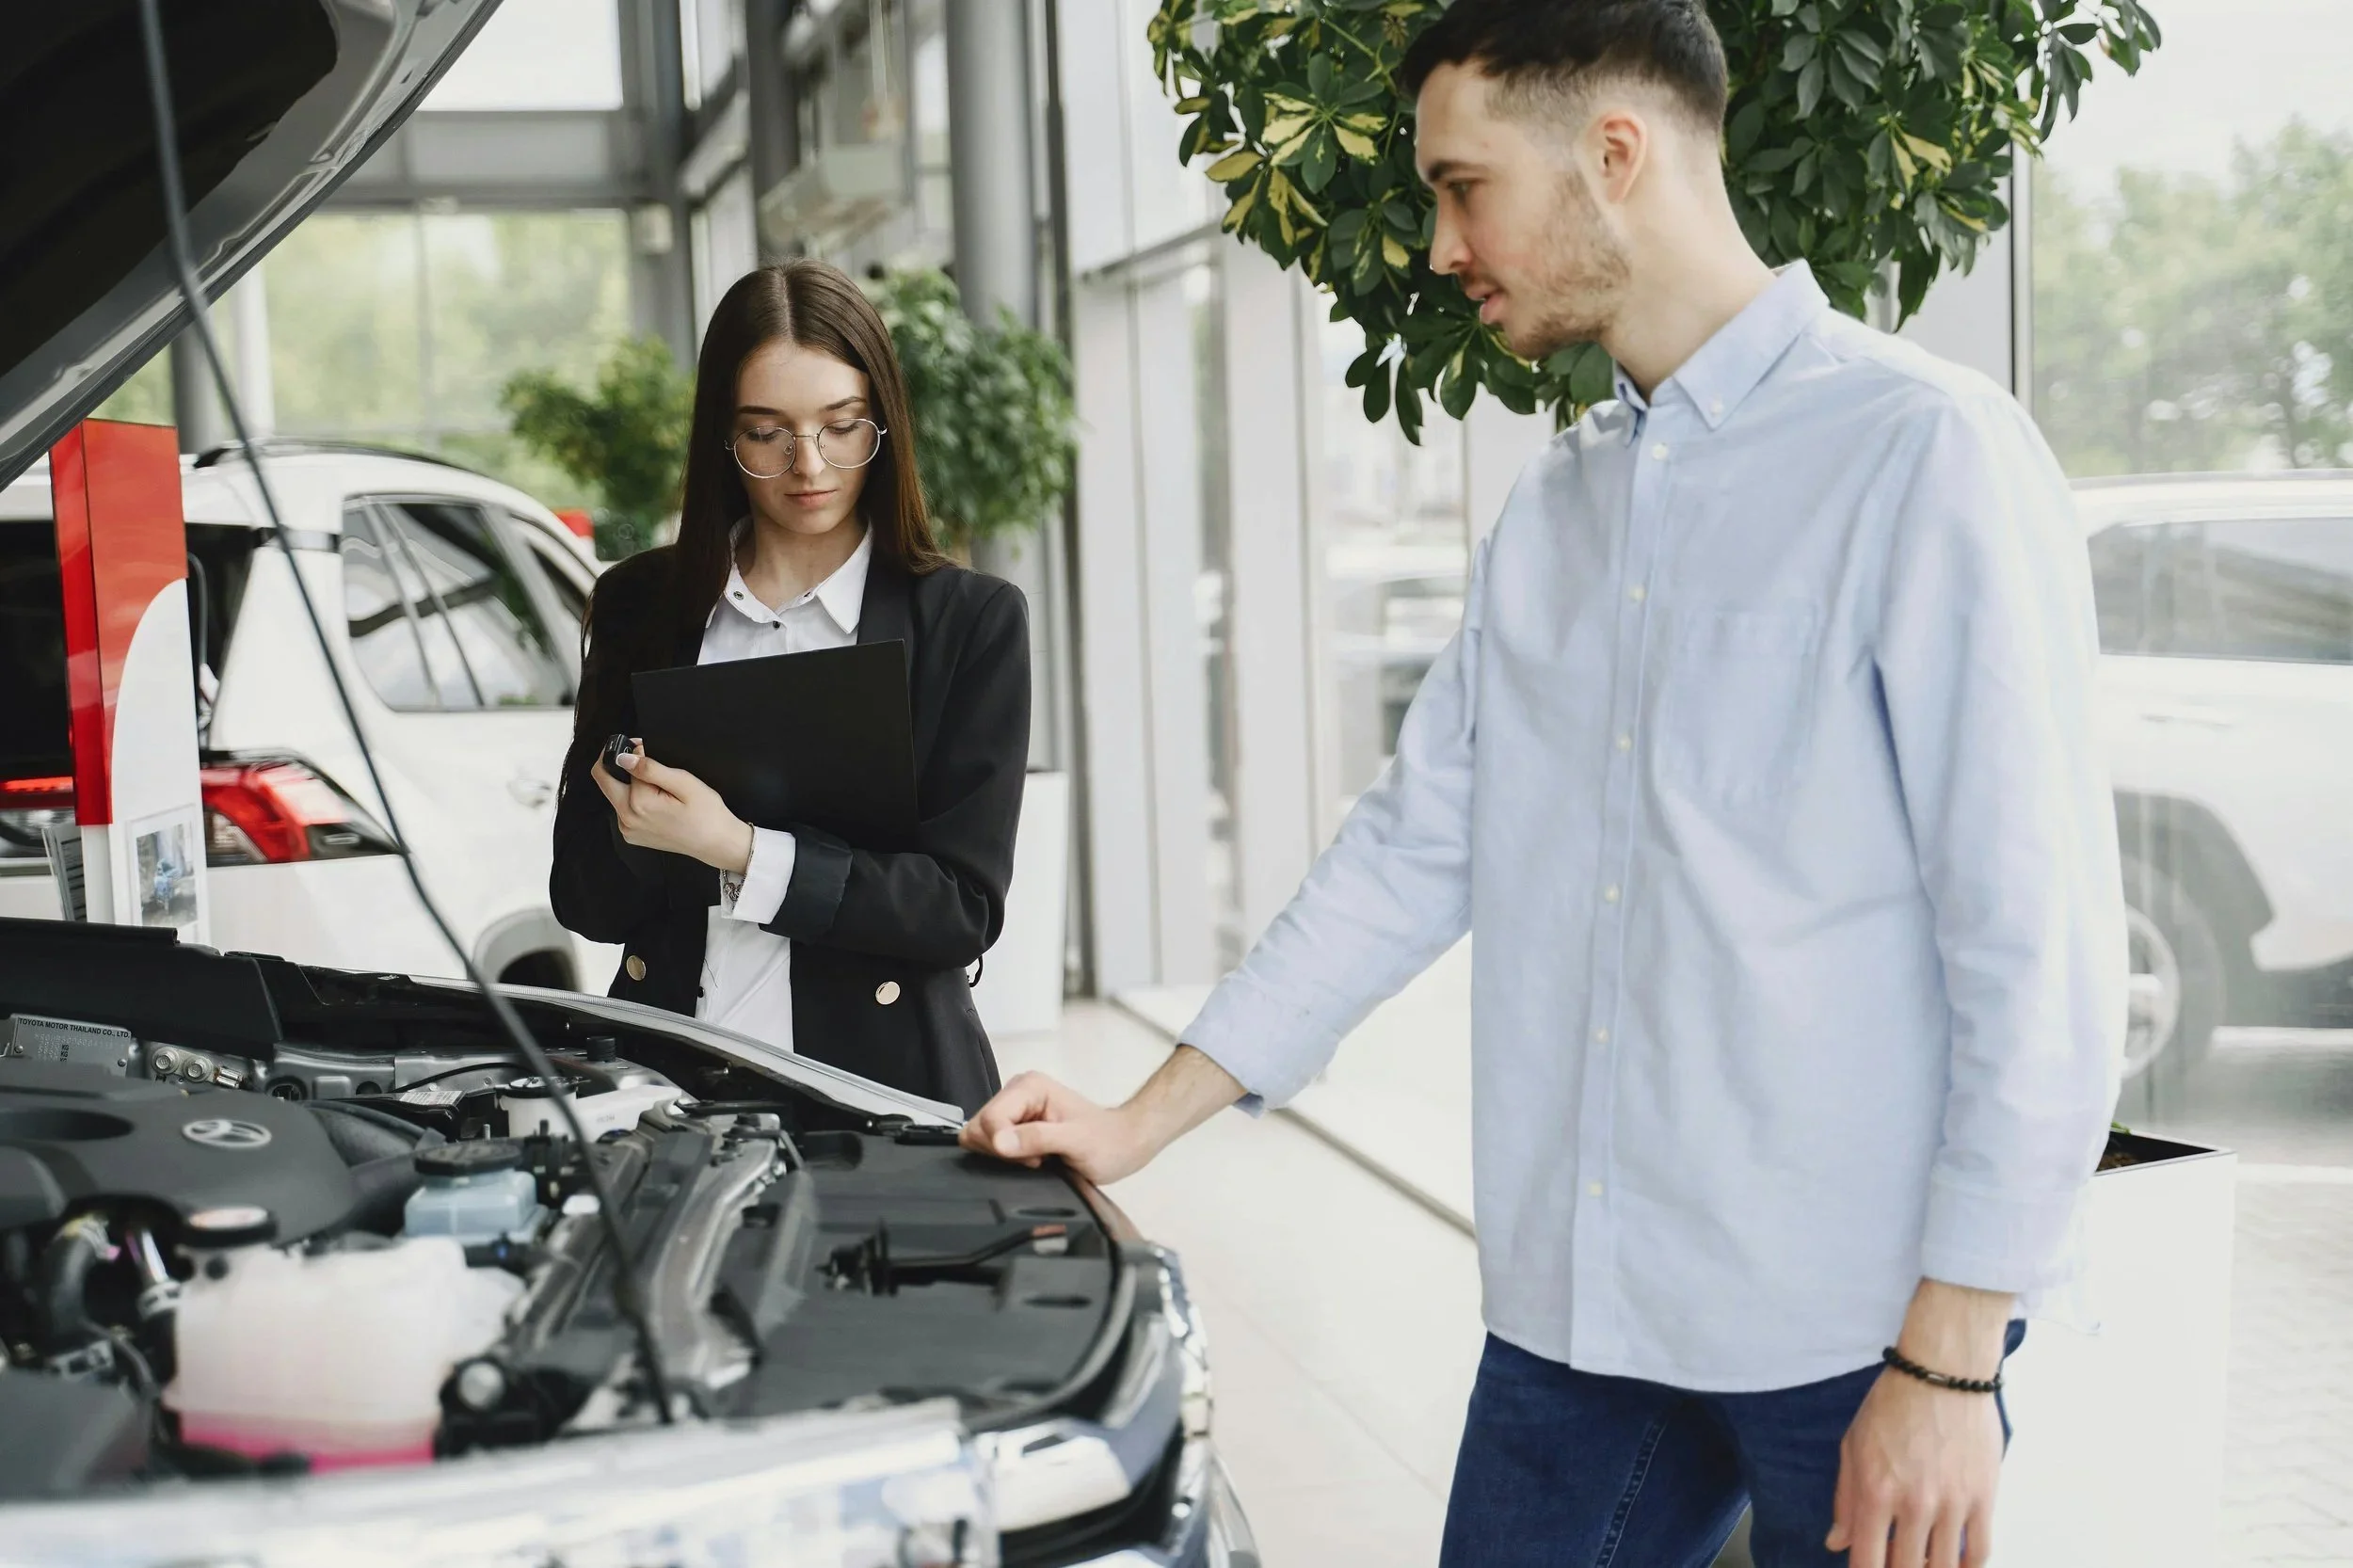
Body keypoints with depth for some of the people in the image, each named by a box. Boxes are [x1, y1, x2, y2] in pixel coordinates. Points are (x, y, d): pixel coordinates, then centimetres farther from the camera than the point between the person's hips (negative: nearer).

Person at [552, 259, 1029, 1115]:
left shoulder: (973, 621, 3)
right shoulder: (638, 606, 10)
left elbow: (964, 907, -5)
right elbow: (587, 902, 9)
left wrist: (739, 851, -15)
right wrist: (639, 830, -13)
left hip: (882, 1083, -1)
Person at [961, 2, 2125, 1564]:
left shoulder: (1927, 452, -11)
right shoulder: (1553, 509, 12)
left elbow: (2044, 946, -14)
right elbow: (1412, 850, 16)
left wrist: (1949, 1369, -15)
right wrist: (1143, 1123, 13)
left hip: (1845, 1324, -6)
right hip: (1576, 1300, 6)